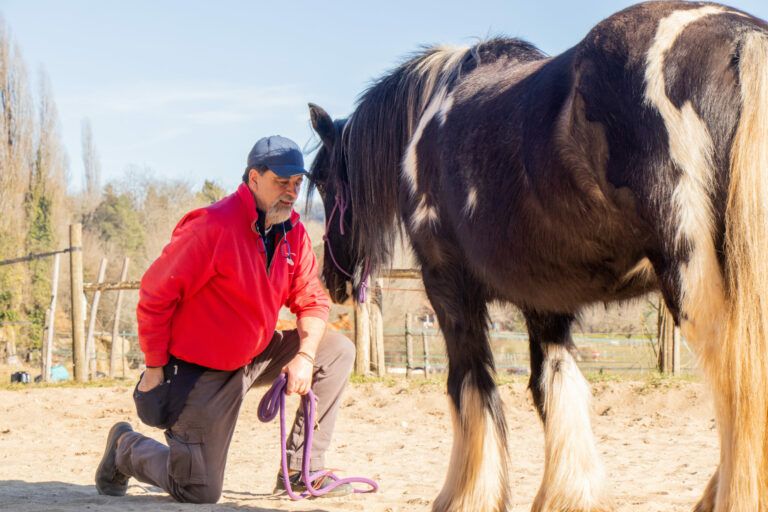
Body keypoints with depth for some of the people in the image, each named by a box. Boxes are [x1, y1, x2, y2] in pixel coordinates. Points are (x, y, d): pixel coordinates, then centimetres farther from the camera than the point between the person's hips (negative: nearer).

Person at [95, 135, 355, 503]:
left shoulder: (293, 232, -1)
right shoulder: (212, 225, -23)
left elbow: (311, 300, 6)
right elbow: (155, 295, -19)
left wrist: (305, 355, -13)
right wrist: (155, 369, -16)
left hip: (255, 358, 7)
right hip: (201, 373, -7)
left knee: (337, 351, -2)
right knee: (199, 492, -6)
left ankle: (302, 471, 3)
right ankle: (127, 448, 25)